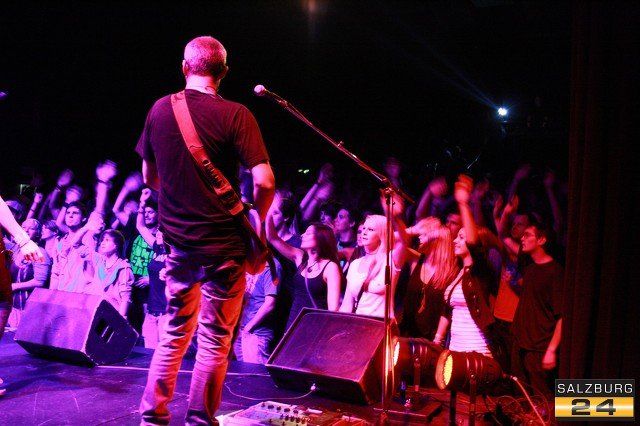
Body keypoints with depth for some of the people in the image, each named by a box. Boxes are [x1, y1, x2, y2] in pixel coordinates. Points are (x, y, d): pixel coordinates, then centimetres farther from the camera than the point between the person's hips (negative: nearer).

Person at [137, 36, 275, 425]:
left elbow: (150, 177, 12)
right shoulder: (235, 114, -11)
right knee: (215, 341, 8)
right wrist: (258, 221, -1)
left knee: (175, 332, 20)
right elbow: (264, 182, -18)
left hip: (178, 242, 5)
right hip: (223, 244, -5)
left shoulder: (160, 109, 3)